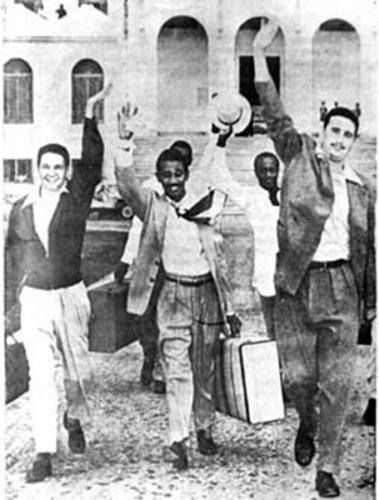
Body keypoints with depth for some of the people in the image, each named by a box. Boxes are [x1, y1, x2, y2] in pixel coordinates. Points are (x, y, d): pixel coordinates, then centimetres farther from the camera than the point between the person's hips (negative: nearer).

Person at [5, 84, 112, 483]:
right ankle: (44, 454, 0)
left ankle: (74, 420, 40)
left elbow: (93, 161, -15)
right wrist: (26, 274, 4)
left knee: (78, 370, 10)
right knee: (40, 375, -4)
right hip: (33, 299, 1)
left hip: (70, 296, -1)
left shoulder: (77, 198, -2)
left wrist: (89, 115, -20)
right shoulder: (21, 208, 5)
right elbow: (12, 251, 18)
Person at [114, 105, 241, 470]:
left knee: (204, 368, 12)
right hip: (174, 294, -3)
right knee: (177, 370, -9)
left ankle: (204, 430, 28)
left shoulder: (202, 208, 8)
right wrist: (124, 142, -31)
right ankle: (179, 442, -6)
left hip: (207, 293, 3)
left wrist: (229, 309, 11)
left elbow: (218, 262, 11)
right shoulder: (153, 208, 1)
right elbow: (127, 184, -19)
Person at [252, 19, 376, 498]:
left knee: (337, 383, 2)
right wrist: (259, 58, -13)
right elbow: (275, 116, -5)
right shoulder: (300, 155, 5)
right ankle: (306, 425, 38)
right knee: (297, 375, 4)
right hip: (297, 284, -2)